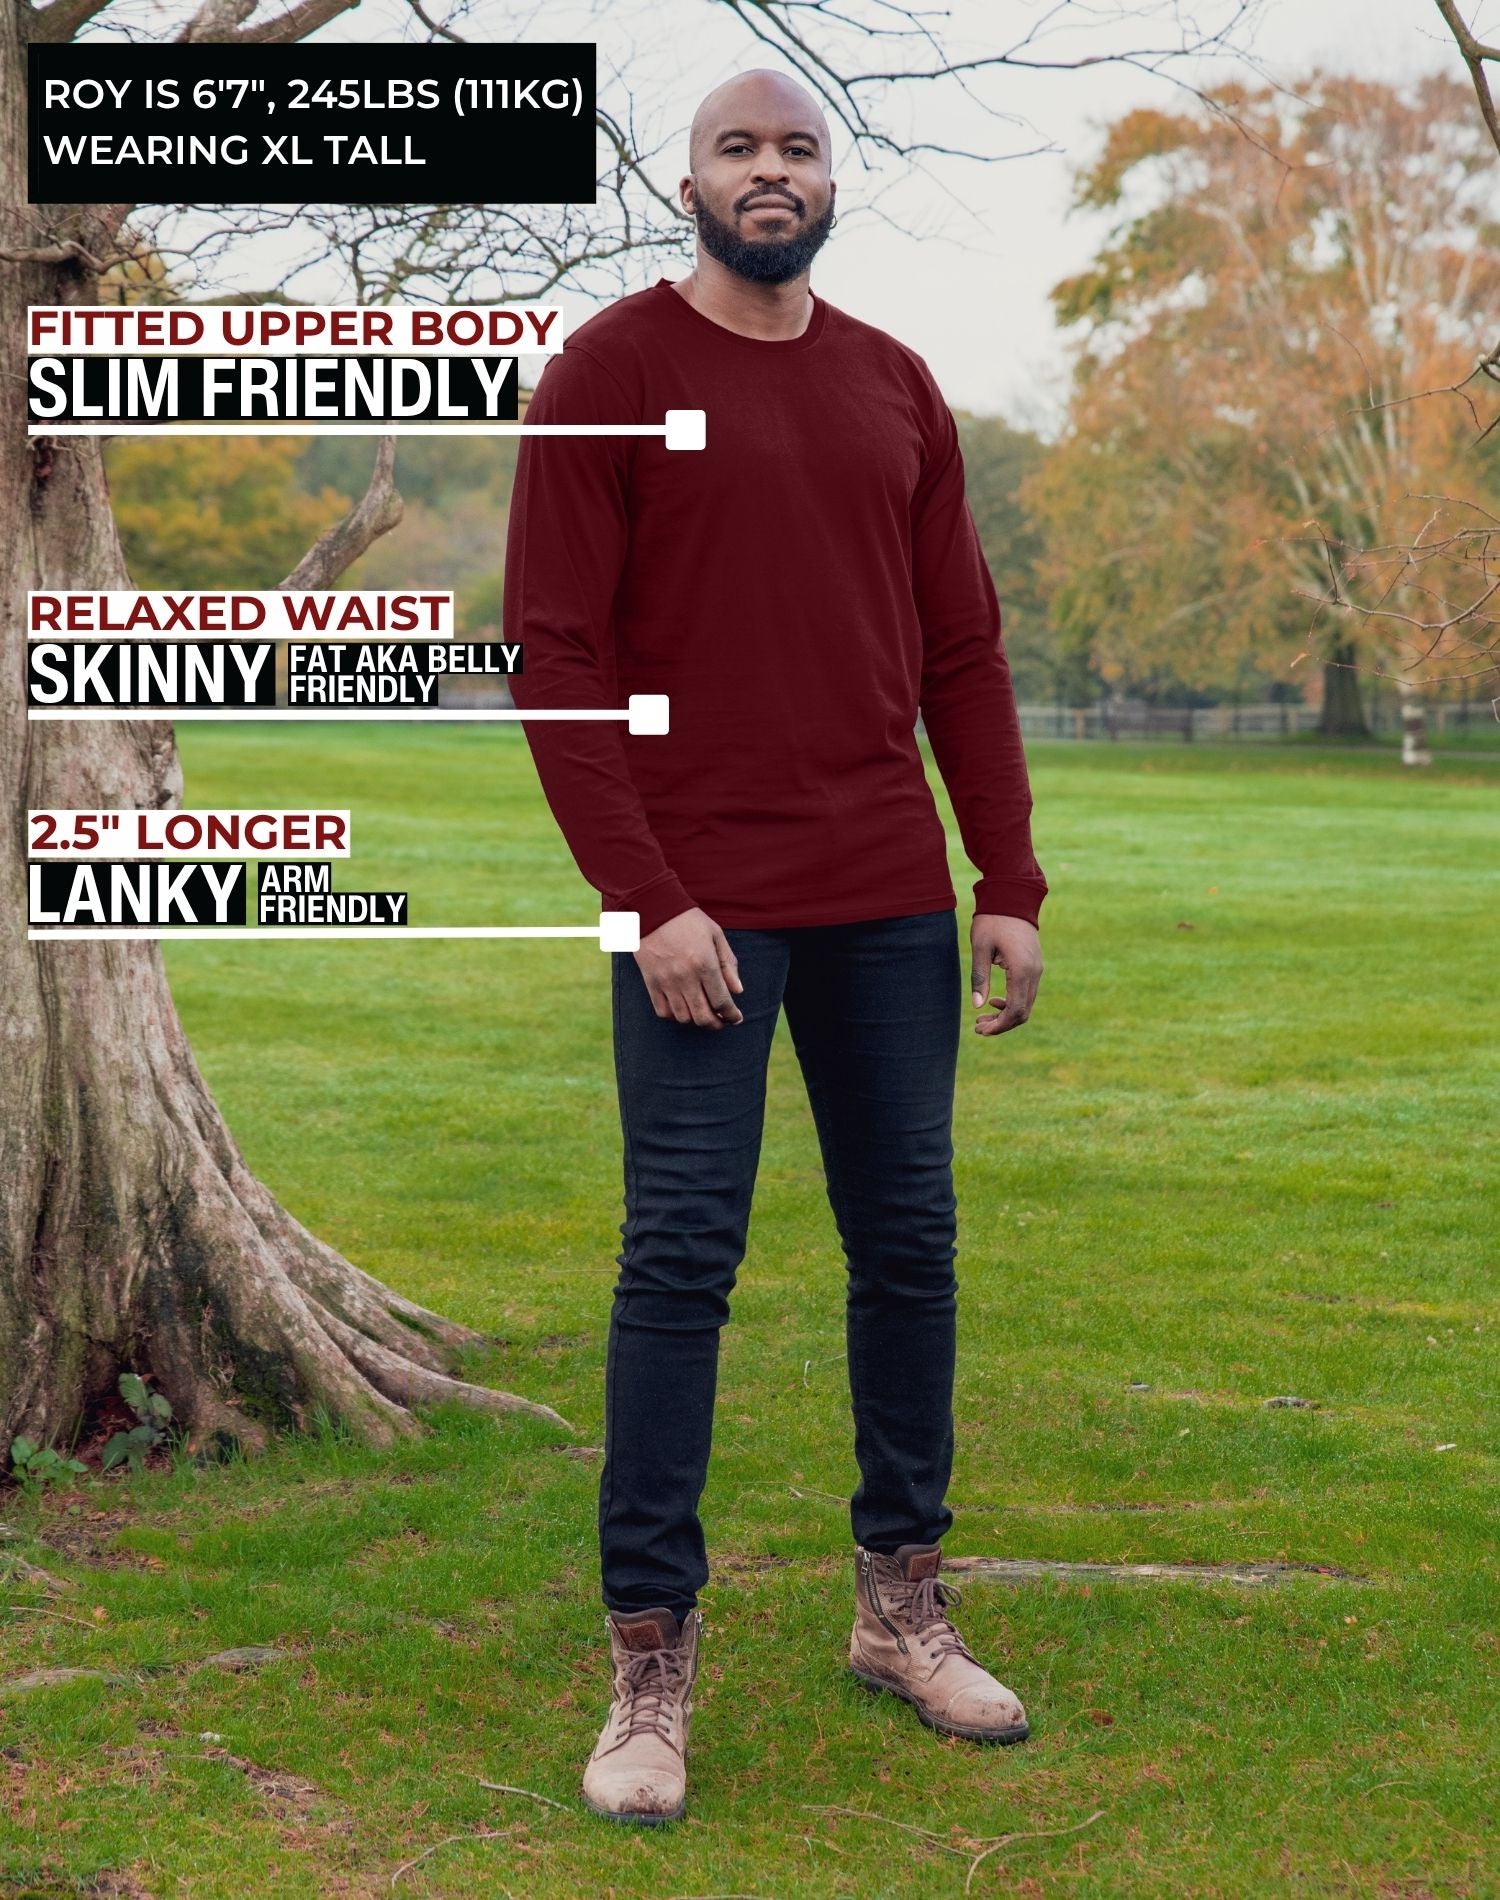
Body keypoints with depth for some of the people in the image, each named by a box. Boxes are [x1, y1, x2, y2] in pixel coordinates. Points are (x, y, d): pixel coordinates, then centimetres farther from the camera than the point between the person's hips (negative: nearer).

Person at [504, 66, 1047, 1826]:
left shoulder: (896, 389, 13)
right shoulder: (607, 370, -2)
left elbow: (962, 653, 14)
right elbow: (554, 657, -7)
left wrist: (1010, 886, 7)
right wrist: (648, 900, -13)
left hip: (891, 902, 5)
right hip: (701, 903, -5)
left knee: (909, 1245, 8)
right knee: (680, 1259, -4)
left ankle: (903, 1607, 22)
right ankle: (650, 1674, 3)